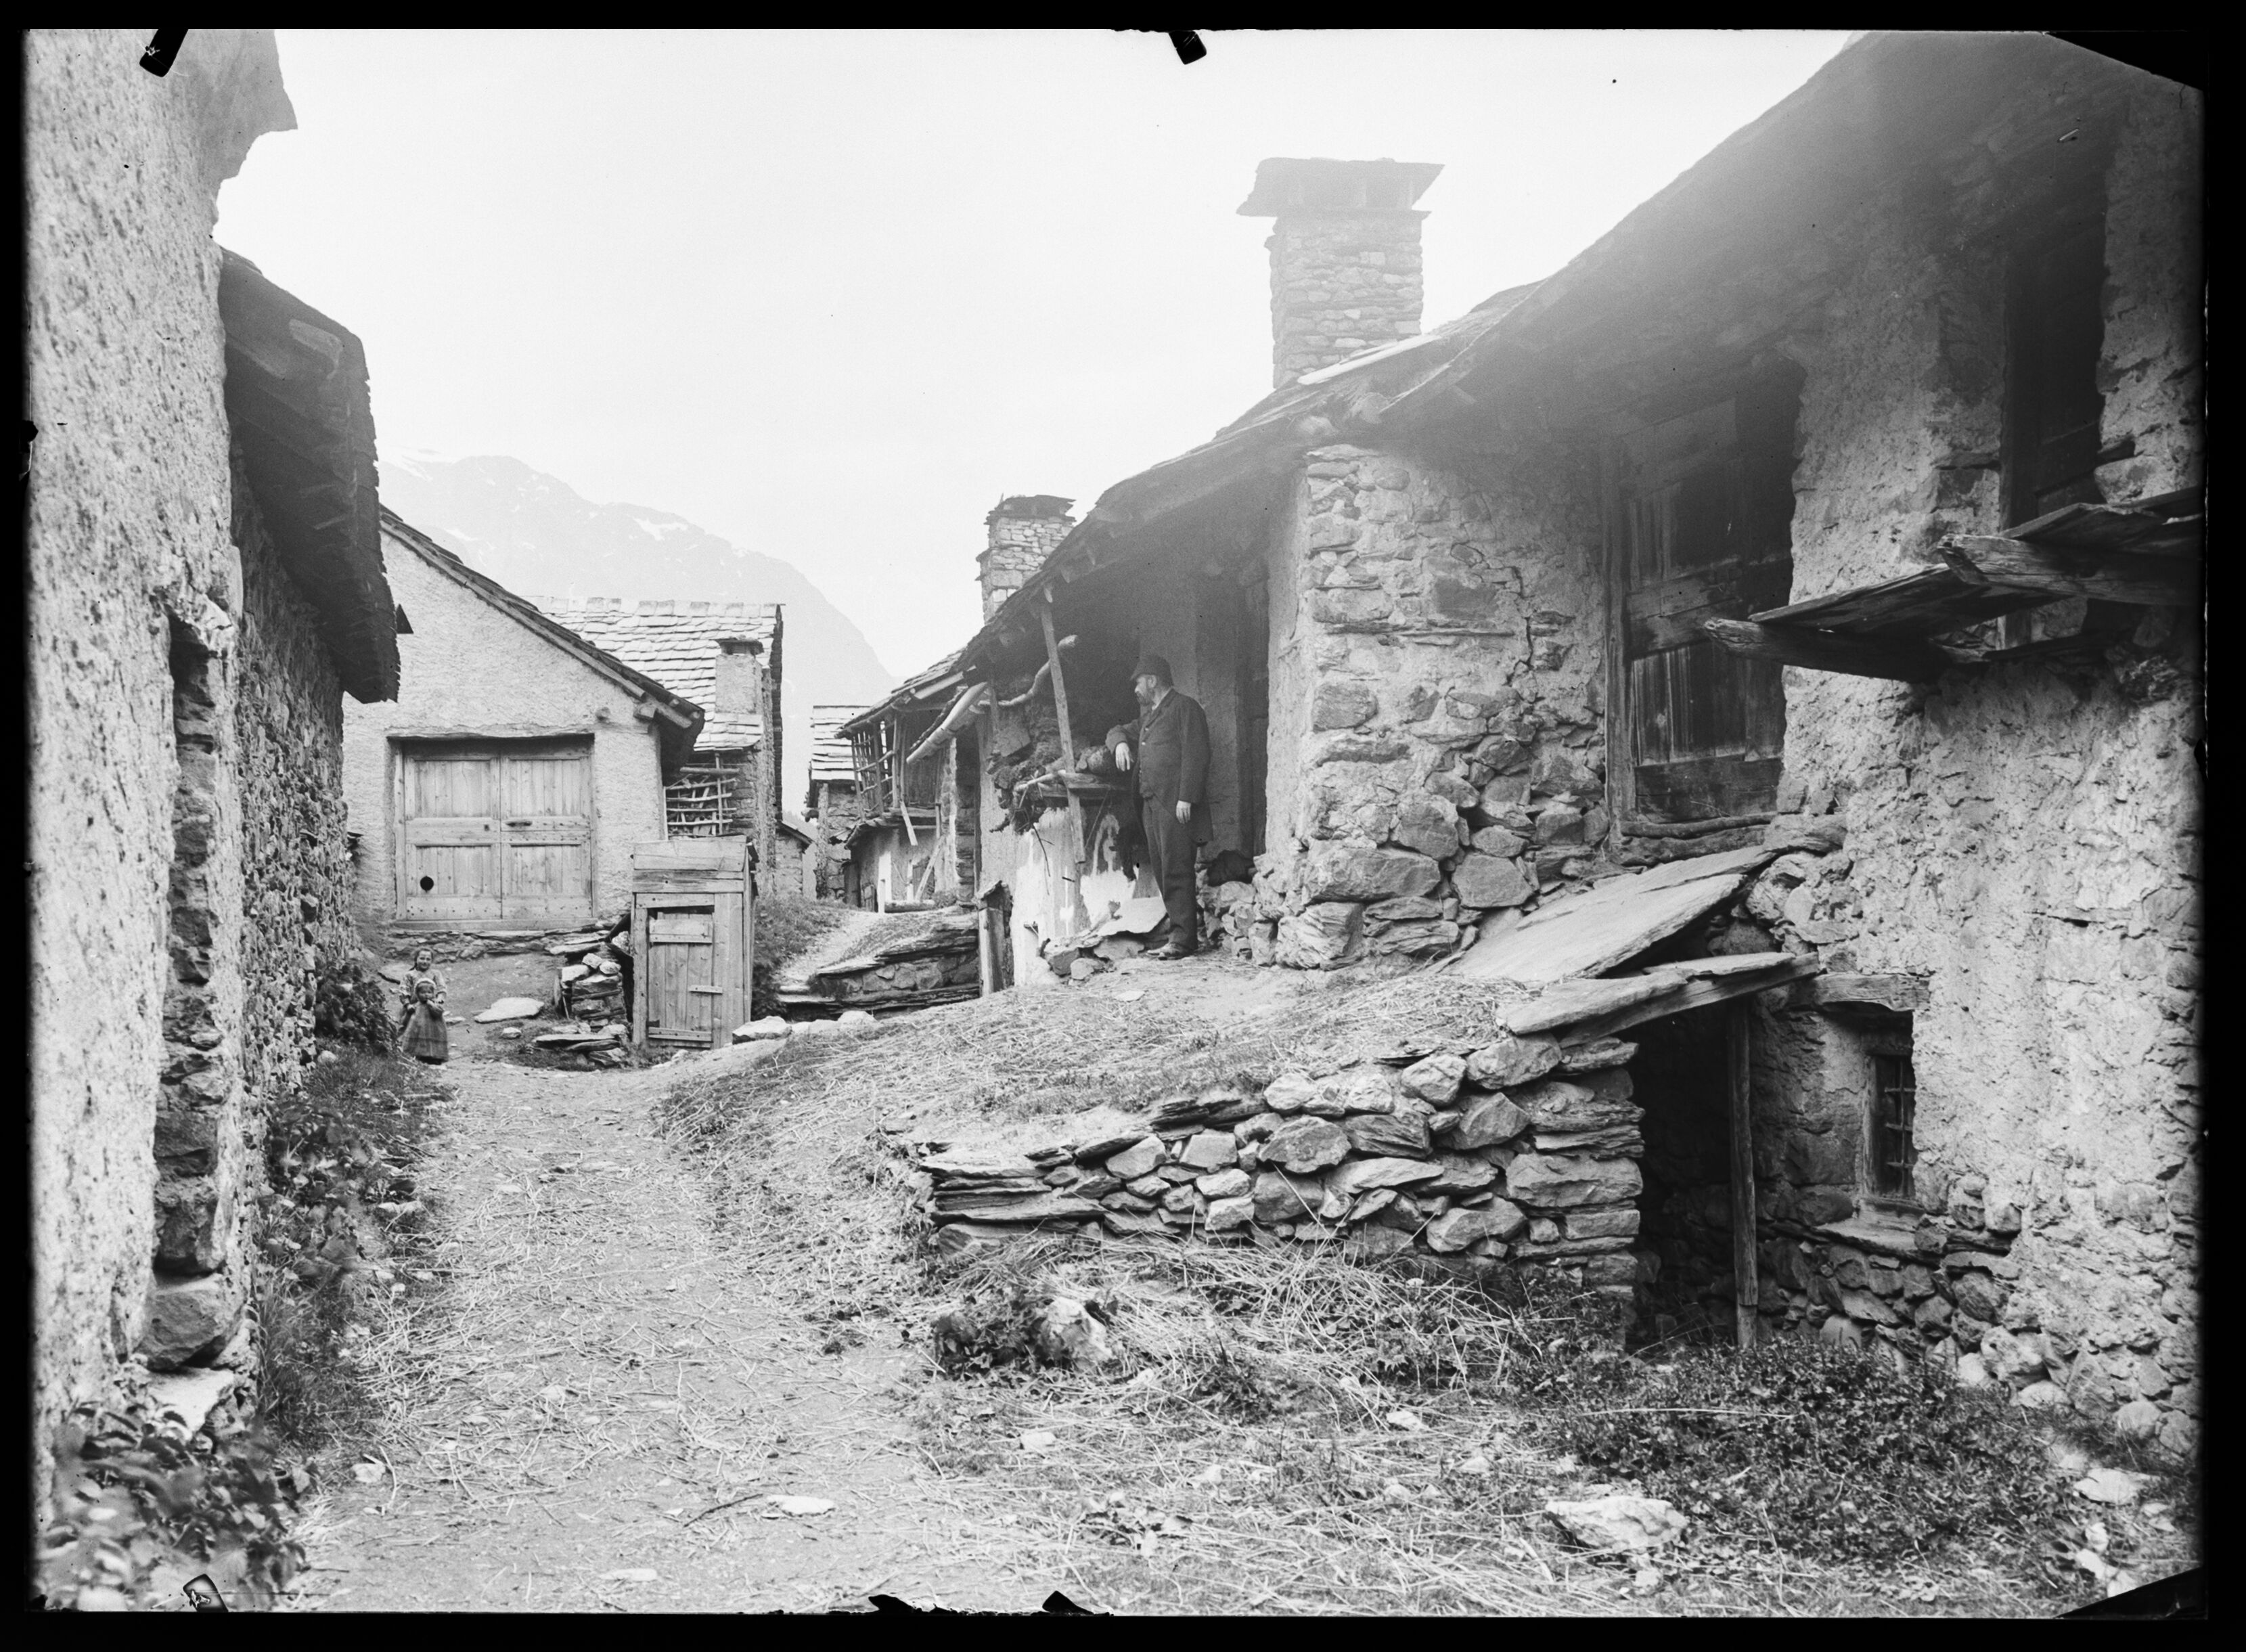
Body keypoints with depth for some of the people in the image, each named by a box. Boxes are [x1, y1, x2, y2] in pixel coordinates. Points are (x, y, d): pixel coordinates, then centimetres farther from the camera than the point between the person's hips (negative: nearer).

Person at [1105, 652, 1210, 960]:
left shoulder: (1185, 707, -3)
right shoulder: (1148, 715, 23)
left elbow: (1196, 754, -12)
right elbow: (1119, 730, 34)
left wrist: (1186, 798, -18)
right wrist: (1120, 742, 8)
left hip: (1175, 804, -9)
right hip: (1150, 802, 9)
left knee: (1176, 871, -11)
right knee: (1161, 871, 6)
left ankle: (1184, 939, -12)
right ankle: (1181, 931, 9)